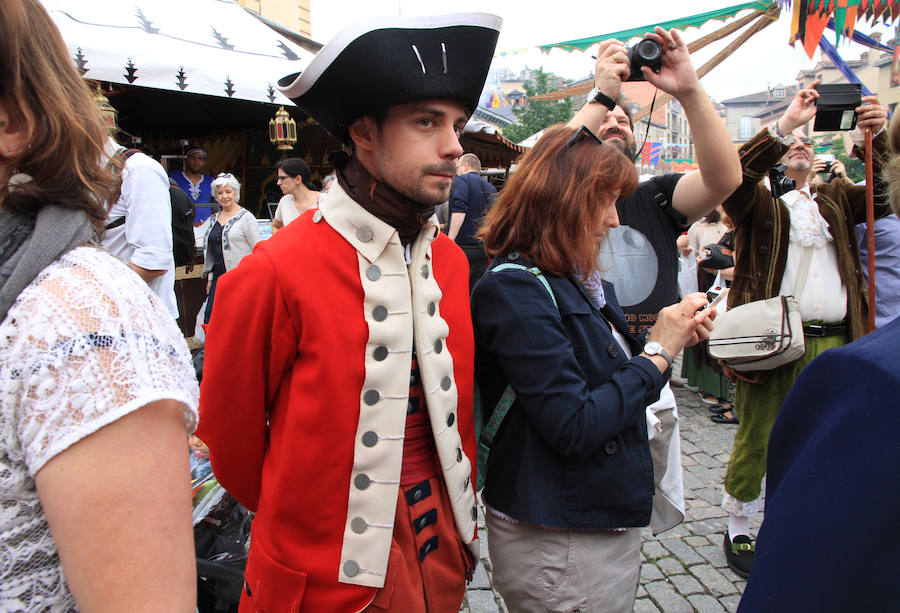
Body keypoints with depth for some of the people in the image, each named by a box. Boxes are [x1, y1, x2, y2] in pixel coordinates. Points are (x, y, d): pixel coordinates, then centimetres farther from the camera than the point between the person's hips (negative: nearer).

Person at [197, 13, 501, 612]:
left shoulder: (451, 260, -3)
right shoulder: (275, 273, -21)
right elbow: (230, 434, -8)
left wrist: (459, 514, 11)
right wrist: (301, 520, 6)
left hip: (441, 554, 6)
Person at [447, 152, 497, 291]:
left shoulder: (462, 180, -3)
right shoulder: (491, 187, 17)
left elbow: (459, 211, -17)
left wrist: (450, 239, -20)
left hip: (464, 247, -7)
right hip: (484, 248, 7)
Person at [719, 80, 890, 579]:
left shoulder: (836, 199, 19)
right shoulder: (759, 201, 6)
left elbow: (881, 192, 4)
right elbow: (733, 173, -14)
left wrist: (875, 137, -11)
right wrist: (784, 122, -19)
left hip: (832, 343, 5)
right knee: (755, 440, 3)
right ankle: (737, 530, 19)